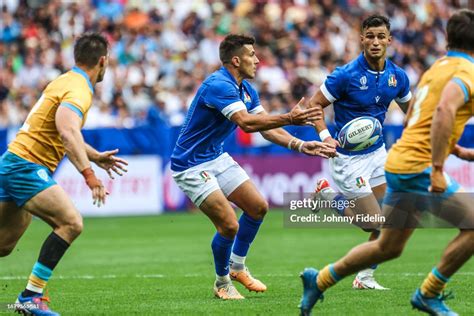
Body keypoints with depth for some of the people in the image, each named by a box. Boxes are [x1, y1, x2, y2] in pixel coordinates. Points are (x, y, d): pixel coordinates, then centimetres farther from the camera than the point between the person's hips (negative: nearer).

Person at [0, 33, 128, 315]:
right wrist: (88, 173, -38)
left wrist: (96, 156, 34)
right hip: (27, 167, -10)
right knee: (71, 222, -19)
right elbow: (67, 132, -33)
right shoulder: (78, 90, -15)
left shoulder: (66, 81, 16)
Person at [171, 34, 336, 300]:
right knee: (229, 225, -16)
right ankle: (222, 282, 8)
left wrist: (301, 146, -11)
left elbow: (267, 127, 3)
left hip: (217, 157, 10)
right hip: (192, 165, -10)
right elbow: (246, 123, -38)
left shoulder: (247, 89, 5)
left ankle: (237, 267, 27)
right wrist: (289, 118, -43)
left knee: (258, 207, 10)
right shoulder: (218, 85, -26)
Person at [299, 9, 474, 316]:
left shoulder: (437, 68, 17)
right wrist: (437, 169, -31)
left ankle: (319, 280, 27)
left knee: (388, 247, 20)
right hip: (419, 168, -9)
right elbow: (444, 110, -31)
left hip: (401, 162, 9)